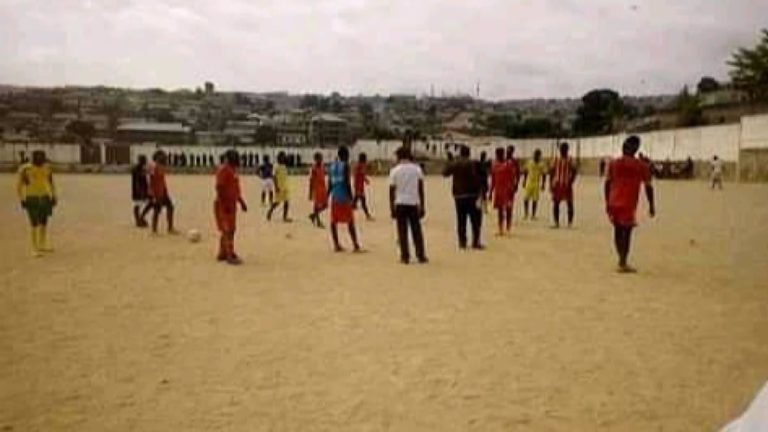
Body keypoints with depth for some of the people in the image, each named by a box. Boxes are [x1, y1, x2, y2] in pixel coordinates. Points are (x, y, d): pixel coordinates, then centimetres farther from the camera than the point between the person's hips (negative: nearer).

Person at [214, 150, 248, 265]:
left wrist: (241, 202, 21)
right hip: (224, 205, -10)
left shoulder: (232, 170, 16)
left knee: (229, 230, 14)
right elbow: (219, 188, -21)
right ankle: (230, 256, -8)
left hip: (231, 204, 10)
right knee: (228, 230, -9)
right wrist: (225, 203, -25)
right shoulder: (223, 170, -14)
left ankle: (222, 253, 23)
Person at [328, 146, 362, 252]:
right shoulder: (345, 165, -8)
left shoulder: (332, 166, 11)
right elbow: (347, 183, -15)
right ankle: (356, 246, 0)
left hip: (334, 197, 6)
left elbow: (330, 184, 12)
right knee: (350, 222, -1)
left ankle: (336, 245, 9)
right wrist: (352, 199, -14)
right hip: (344, 197, -6)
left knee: (334, 221, 8)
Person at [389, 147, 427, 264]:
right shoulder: (417, 169, 4)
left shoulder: (395, 171, 0)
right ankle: (421, 256, 9)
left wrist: (392, 208, 5)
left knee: (402, 231, 4)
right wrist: (422, 206, 8)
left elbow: (392, 191, 0)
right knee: (417, 230, 8)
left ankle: (405, 257, 3)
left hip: (400, 204, -1)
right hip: (414, 203, 1)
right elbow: (421, 189, 3)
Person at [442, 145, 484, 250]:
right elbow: (476, 179, -17)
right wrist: (478, 193, -10)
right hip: (471, 195, -5)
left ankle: (462, 242, 13)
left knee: (461, 220, 11)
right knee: (475, 220, 3)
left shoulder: (454, 164, 4)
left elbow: (445, 173, 19)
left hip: (458, 195, 5)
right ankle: (475, 242, 1)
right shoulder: (471, 164, -11)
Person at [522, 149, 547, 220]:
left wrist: (543, 184, -7)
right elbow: (525, 172, 13)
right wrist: (524, 181, 9)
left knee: (535, 200, 0)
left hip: (537, 184, -2)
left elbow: (544, 175, -2)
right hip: (529, 183, 2)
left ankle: (533, 215, 9)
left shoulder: (542, 164, -3)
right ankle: (526, 213, 16)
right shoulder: (529, 162, 5)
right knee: (526, 199, -2)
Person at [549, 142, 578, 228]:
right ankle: (556, 223, 10)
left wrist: (570, 182, -18)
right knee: (555, 204, 2)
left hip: (567, 185, -3)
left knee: (569, 204, 0)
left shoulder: (570, 160, -3)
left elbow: (574, 172, -8)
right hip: (557, 184, 3)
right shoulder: (556, 159, 6)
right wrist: (551, 183, 1)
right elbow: (552, 172, 7)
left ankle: (570, 223, 6)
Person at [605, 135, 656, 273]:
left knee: (618, 231, 16)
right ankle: (623, 264, -3)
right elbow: (648, 186, -2)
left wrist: (607, 202, 13)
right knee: (626, 232, 1)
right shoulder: (642, 166, -2)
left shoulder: (613, 163, 6)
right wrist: (651, 205, 5)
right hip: (628, 204, -4)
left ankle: (621, 260, 28)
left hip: (614, 203, 4)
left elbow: (607, 183, 6)